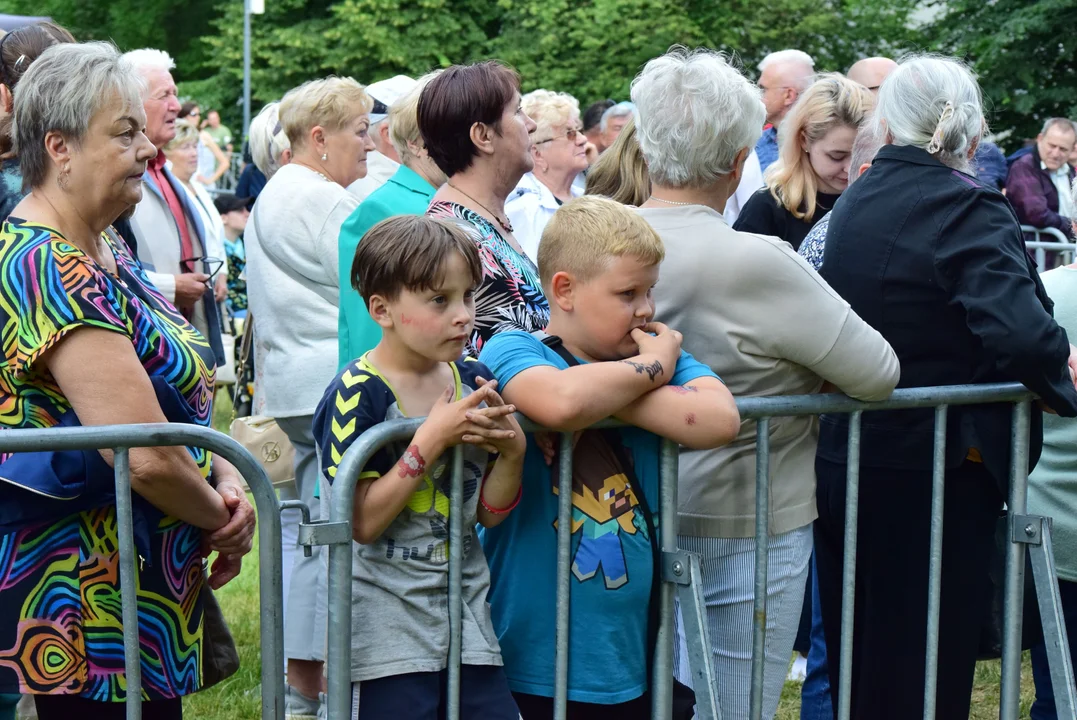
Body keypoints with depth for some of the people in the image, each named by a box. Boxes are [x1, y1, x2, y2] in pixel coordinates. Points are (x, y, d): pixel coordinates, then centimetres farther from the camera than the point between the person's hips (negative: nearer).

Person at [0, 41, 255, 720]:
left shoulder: (105, 252, 11)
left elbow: (173, 399, 19)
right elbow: (148, 455, -25)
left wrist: (224, 474, 0)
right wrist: (223, 519, -7)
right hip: (90, 606, -10)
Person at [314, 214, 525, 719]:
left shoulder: (474, 382, 5)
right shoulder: (358, 395, -12)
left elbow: (490, 512, 10)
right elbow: (362, 523, -18)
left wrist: (512, 450, -9)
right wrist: (433, 438, -20)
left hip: (466, 615, 6)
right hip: (387, 631, -6)